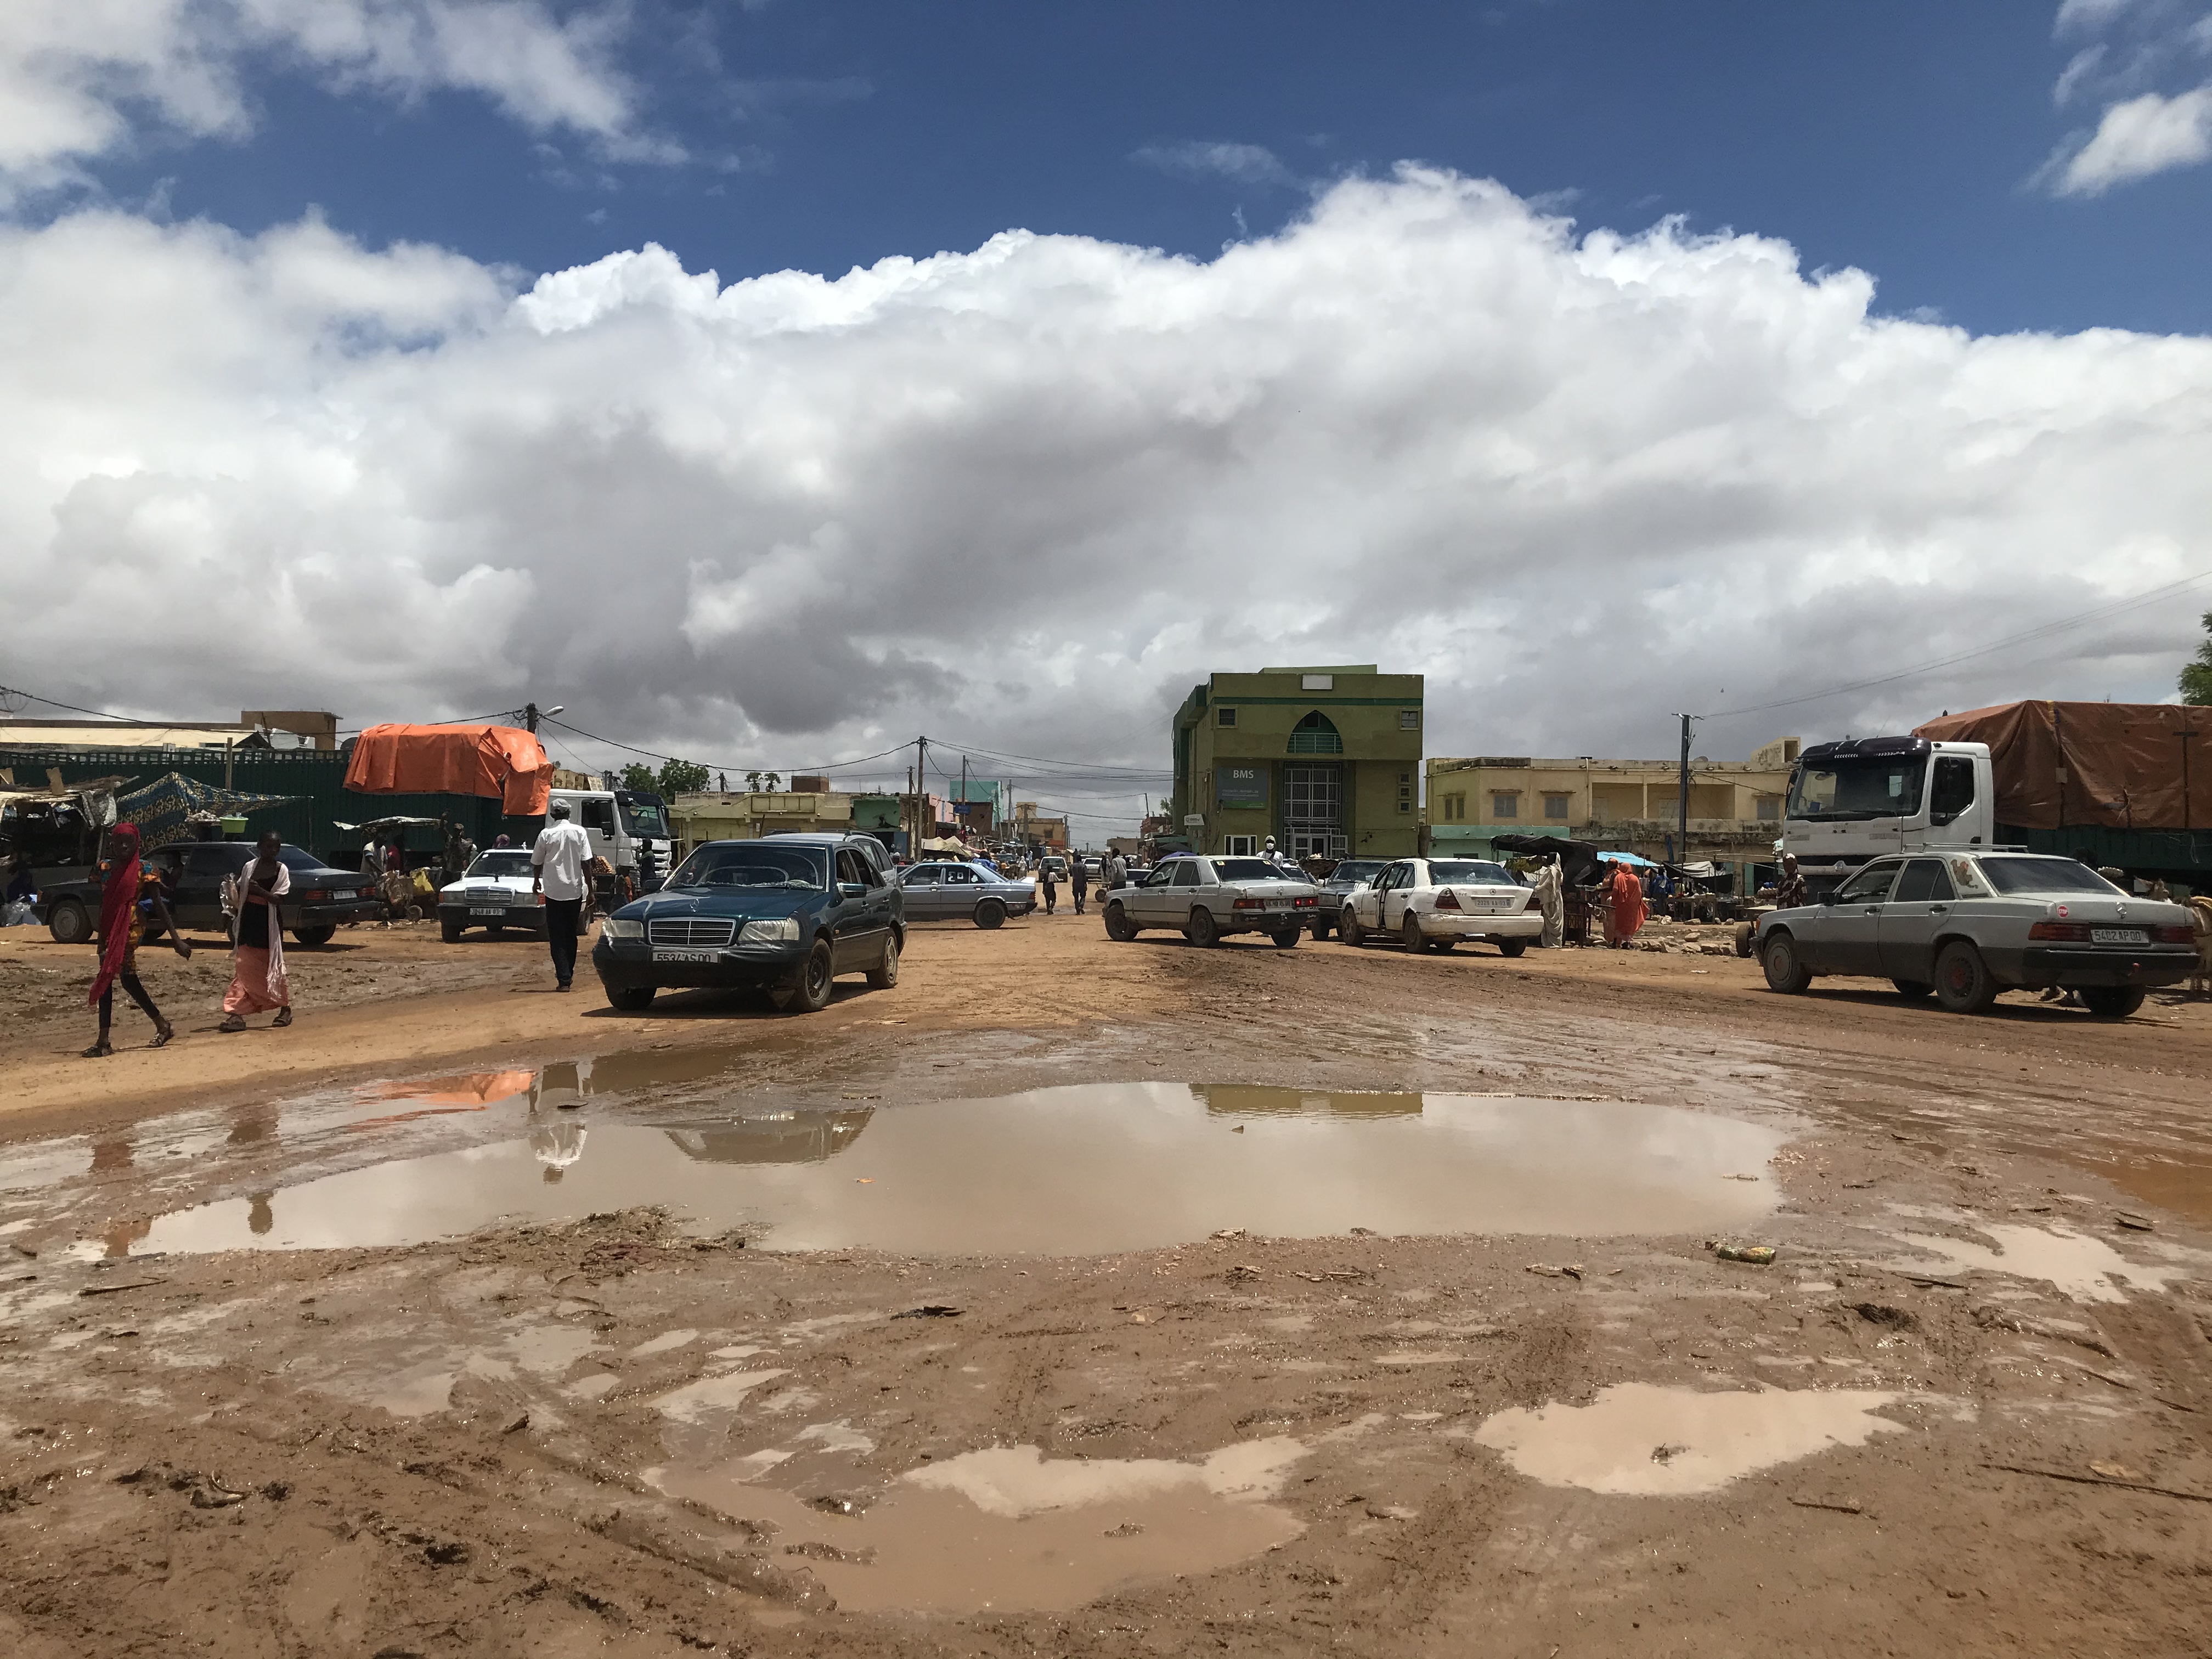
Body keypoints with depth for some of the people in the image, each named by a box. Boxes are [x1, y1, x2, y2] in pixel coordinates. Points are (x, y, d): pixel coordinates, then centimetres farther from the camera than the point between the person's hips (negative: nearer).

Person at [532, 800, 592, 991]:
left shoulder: (546, 834, -4)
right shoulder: (579, 832, -1)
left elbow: (536, 862, 6)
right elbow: (586, 862, -3)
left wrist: (536, 881, 25)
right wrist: (590, 888, 2)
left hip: (554, 891, -2)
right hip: (575, 891, 2)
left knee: (557, 937, 0)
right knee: (571, 935, 17)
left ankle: (564, 979, -8)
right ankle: (568, 972, 25)